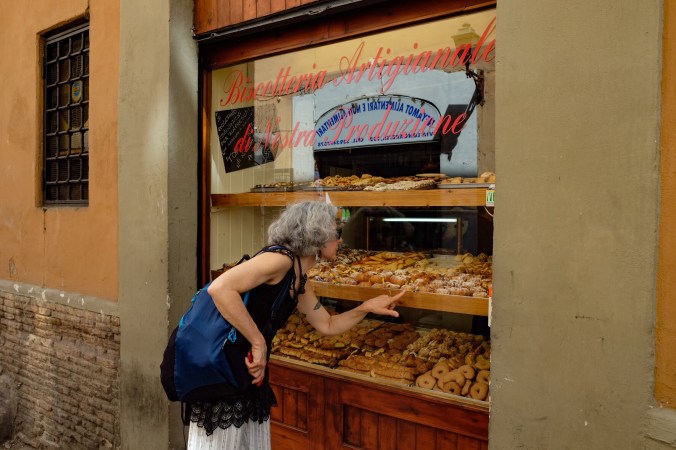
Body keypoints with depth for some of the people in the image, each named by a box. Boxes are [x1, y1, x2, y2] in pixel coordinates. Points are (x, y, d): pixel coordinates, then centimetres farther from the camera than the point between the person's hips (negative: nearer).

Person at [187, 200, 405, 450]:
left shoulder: (300, 282, 9)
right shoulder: (281, 259, -20)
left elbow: (328, 325, 21)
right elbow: (220, 288, -33)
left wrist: (367, 307, 7)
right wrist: (258, 342, -27)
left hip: (250, 375, 9)